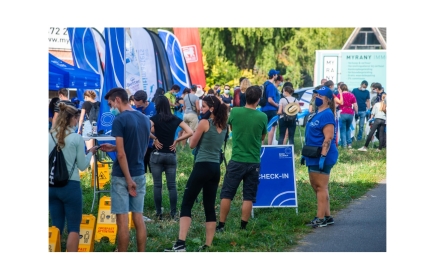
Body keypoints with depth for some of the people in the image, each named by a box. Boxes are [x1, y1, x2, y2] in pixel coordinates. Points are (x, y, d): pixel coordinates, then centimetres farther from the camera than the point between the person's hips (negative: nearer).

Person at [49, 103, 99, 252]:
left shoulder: (49, 137, 2)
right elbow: (82, 166, -2)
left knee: (56, 227, 12)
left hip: (51, 186, 4)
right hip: (70, 186, -4)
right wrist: (90, 153, 15)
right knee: (74, 227, 3)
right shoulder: (77, 138, -8)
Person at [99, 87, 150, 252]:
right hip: (139, 174, 7)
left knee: (122, 219, -2)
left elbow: (121, 154, -18)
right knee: (138, 217, 10)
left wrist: (128, 179, -16)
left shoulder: (119, 120, -14)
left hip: (122, 175, -7)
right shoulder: (145, 119, 9)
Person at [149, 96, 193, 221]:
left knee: (157, 185, 3)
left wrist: (154, 138, -9)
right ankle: (173, 214, 6)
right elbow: (190, 132, -3)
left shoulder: (155, 118, -6)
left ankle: (159, 213, 4)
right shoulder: (175, 119, 3)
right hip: (171, 154, 3)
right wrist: (176, 141, 1)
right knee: (172, 185, 6)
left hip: (157, 154, -2)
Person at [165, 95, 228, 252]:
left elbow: (192, 144, -2)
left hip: (202, 167, -7)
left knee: (186, 204, -6)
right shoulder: (223, 126, 11)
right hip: (216, 168, 7)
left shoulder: (204, 123, -10)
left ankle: (180, 244, -18)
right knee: (209, 207, 10)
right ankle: (208, 246, 10)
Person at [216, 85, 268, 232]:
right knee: (248, 196, 6)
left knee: (226, 194, 7)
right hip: (253, 162, 0)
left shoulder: (235, 112, -6)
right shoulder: (262, 117, -6)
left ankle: (221, 225, 7)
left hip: (237, 161, 0)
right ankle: (243, 227, 4)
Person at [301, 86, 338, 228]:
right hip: (313, 157, 10)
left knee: (321, 187, -6)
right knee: (315, 186, 13)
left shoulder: (327, 115, -14)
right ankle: (327, 216, 20)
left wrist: (323, 156, -26)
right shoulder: (316, 114, 16)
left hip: (322, 157, -10)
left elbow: (328, 138, -21)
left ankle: (321, 218, -3)